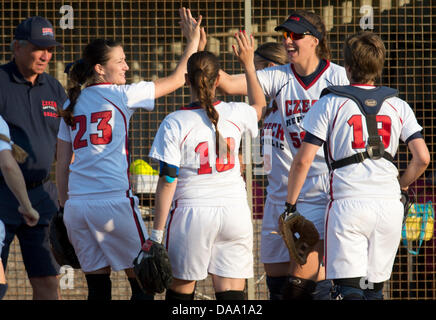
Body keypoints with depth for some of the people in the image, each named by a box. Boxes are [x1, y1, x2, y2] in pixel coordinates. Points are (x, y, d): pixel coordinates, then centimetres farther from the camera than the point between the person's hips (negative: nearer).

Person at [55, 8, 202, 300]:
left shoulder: (72, 105, 13)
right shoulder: (121, 95, -1)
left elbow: (62, 164, 14)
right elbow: (177, 79, 5)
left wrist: (64, 205, 19)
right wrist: (193, 40, 15)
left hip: (77, 205, 6)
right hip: (114, 200, -5)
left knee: (98, 287, 9)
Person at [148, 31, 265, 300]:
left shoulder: (175, 124, -8)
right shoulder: (235, 114, 0)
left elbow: (167, 181, -8)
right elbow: (259, 105, 27)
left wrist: (157, 235, -3)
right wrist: (248, 63, 35)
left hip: (192, 213, -2)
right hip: (235, 212, 2)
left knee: (181, 289, 10)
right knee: (232, 292, -1)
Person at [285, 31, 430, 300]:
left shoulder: (329, 104, 2)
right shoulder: (398, 107, 10)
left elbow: (303, 161, -2)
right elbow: (423, 158, 3)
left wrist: (289, 206, 8)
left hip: (348, 203, -3)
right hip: (389, 206, 3)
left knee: (349, 287, -7)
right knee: (374, 289, 13)